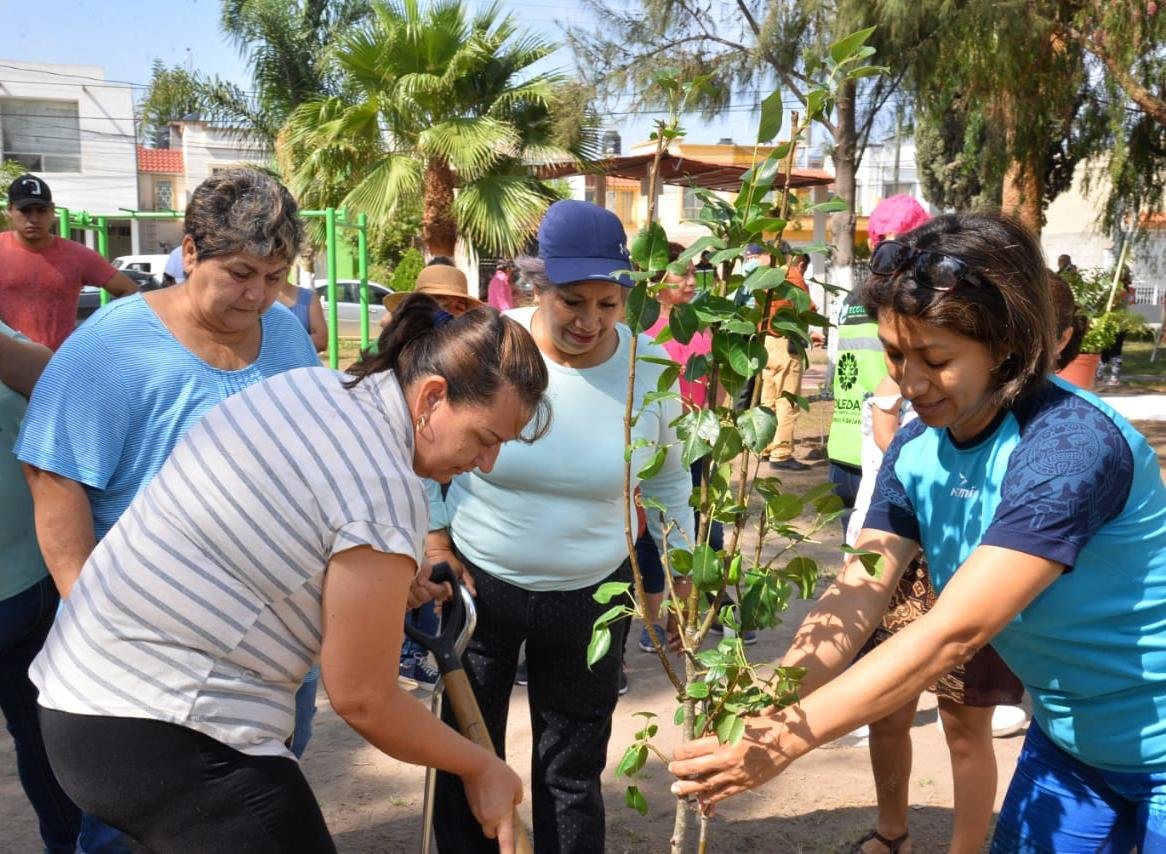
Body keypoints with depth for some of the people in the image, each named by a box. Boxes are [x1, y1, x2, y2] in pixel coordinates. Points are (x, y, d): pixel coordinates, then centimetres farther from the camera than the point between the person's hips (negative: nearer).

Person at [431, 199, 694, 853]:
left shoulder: (650, 368, -9)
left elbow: (668, 483, 6)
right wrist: (436, 548, -1)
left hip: (592, 595, 1)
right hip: (476, 581, 0)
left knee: (573, 772, 12)